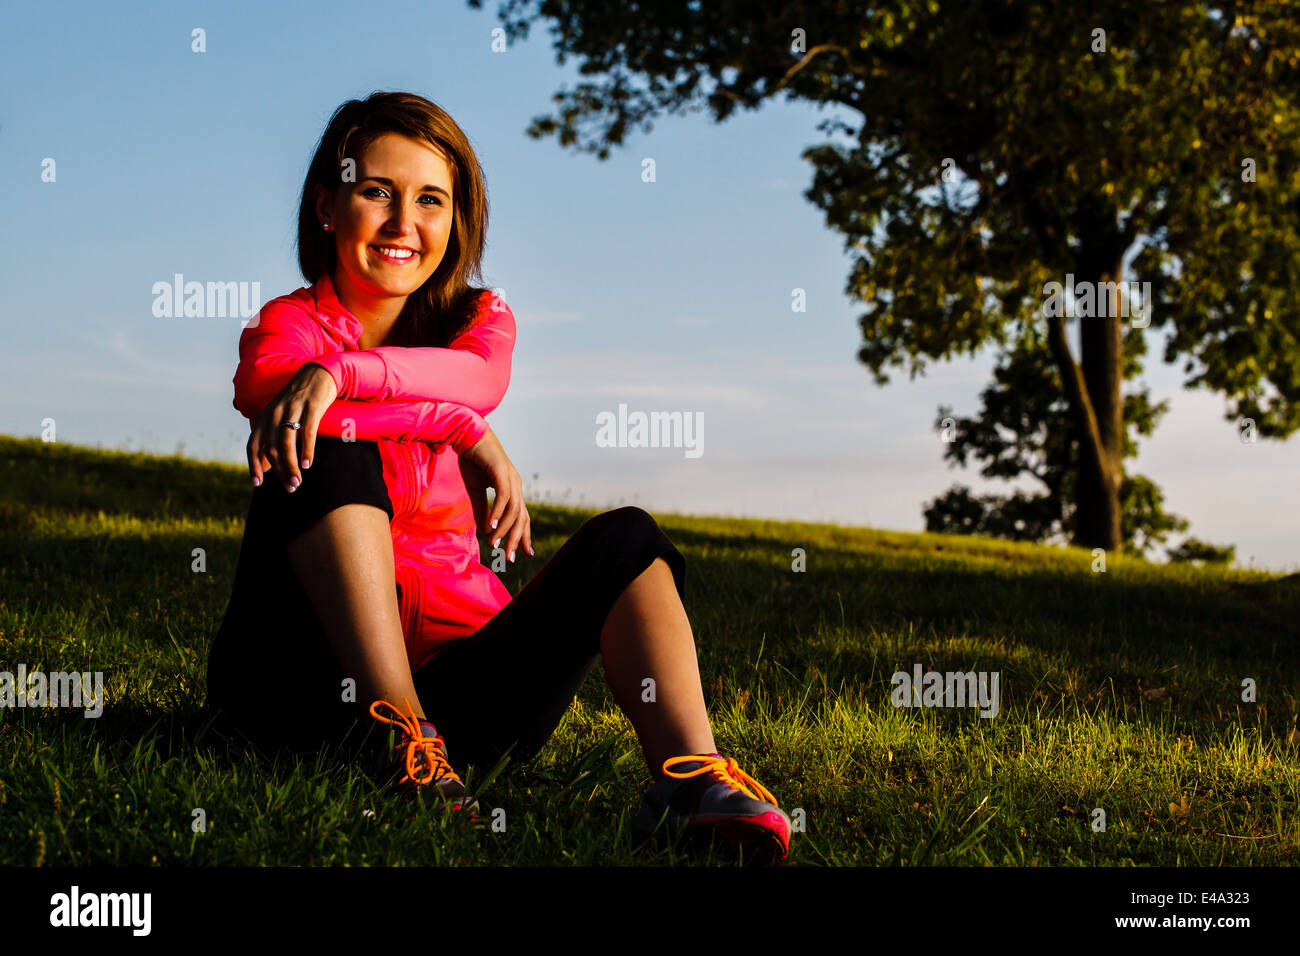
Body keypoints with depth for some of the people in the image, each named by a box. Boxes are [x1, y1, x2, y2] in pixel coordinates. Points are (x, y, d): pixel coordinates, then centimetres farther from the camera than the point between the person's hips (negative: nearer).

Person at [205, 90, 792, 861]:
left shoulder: (480, 316, 13)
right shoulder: (290, 325, 4)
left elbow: (480, 377, -14)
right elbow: (264, 390, -22)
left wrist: (338, 373, -30)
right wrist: (468, 433, -23)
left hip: (458, 666, 3)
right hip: (312, 674, -3)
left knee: (626, 541, -17)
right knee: (331, 452, -25)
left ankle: (690, 775, -40)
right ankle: (400, 736, -36)